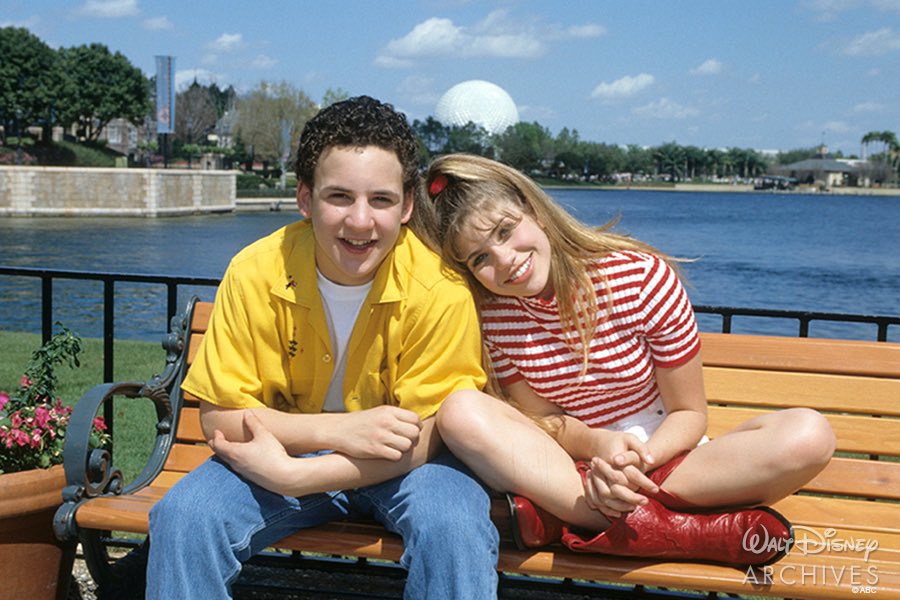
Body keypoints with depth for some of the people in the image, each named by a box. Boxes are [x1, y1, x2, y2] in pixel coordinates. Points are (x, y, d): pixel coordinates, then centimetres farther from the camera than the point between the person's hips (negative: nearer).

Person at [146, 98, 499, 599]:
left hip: (404, 465, -1)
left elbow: (421, 440, -18)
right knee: (183, 516, -22)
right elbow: (219, 416, -12)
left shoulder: (439, 288, -22)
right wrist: (338, 429, -27)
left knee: (452, 526, -32)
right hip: (292, 444, 2)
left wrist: (292, 475, -27)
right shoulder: (255, 274, -16)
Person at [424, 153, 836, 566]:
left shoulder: (642, 277, -13)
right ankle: (676, 530, -31)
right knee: (460, 412, -30)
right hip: (562, 464, 1)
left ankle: (559, 515, -31)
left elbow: (689, 414, -7)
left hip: (659, 454, 0)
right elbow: (539, 416, -3)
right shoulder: (491, 313, -6)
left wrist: (641, 460, -28)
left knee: (809, 435, -27)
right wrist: (598, 444, -25)